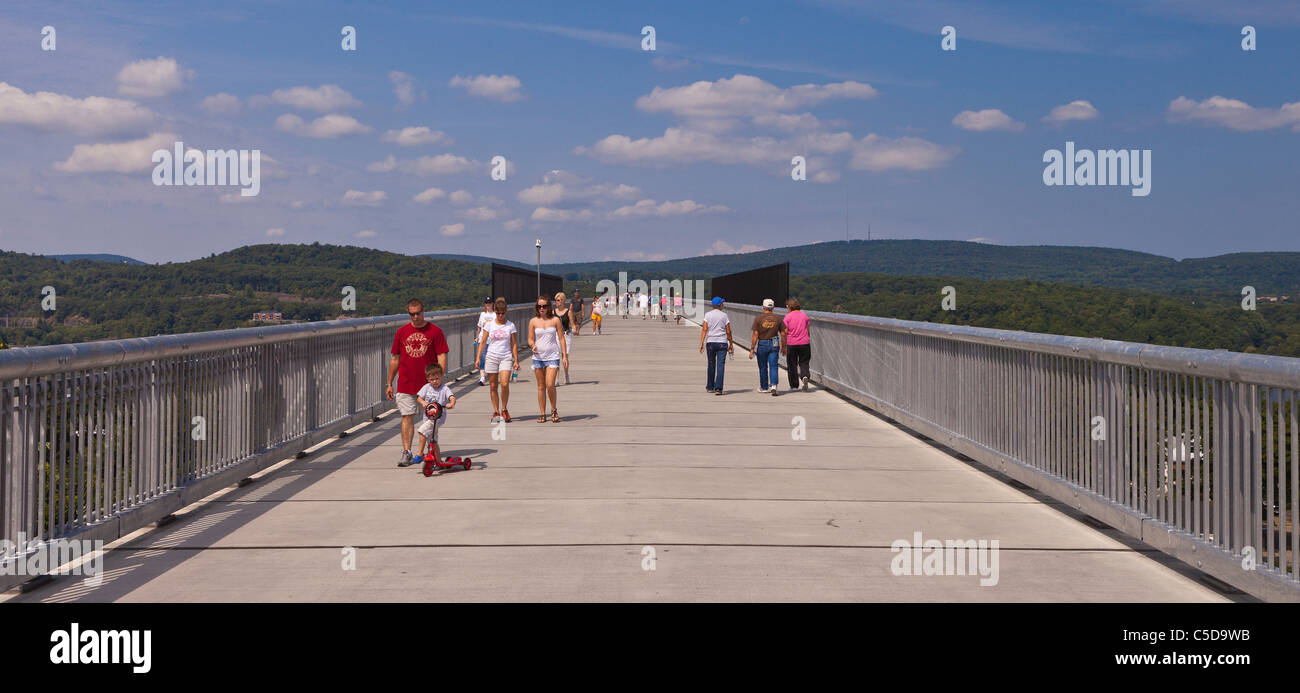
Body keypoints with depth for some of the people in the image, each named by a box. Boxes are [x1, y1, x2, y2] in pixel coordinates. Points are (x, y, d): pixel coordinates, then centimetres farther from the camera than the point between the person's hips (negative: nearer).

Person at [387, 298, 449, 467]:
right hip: (405, 384, 2)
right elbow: (395, 359, 13)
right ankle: (406, 452, 1)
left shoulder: (435, 331, -1)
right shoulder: (401, 332, 8)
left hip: (428, 384, -2)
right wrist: (389, 383, 12)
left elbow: (442, 357, -3)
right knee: (407, 417, -2)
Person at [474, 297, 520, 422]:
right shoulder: (489, 325, 3)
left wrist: (516, 360, 2)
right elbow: (483, 342, 5)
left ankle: (504, 409, 2)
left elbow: (514, 344, 5)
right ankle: (496, 412, 11)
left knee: (505, 384, -16)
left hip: (506, 358, -1)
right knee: (493, 386, 2)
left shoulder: (510, 326, 3)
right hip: (492, 357, 1)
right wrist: (478, 357, -3)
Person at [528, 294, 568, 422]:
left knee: (550, 385, -13)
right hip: (538, 356, 2)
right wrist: (533, 346, -17)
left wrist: (565, 356, -1)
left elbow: (561, 338, 4)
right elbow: (530, 339, 6)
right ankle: (542, 414, 12)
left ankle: (554, 410, 6)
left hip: (553, 356, -2)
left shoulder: (555, 320, 1)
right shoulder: (533, 321, 4)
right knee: (541, 386, 6)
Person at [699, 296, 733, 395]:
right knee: (720, 365, -4)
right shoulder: (724, 315, 2)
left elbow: (704, 329, -5)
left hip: (710, 342, 1)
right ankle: (718, 388, -14)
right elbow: (728, 331, 3)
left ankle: (710, 387, 23)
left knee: (711, 365, 13)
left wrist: (701, 343, -5)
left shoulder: (708, 315, 3)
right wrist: (731, 344, 11)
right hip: (722, 342, -1)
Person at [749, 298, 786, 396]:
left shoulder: (758, 318, -7)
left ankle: (764, 387, 26)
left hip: (762, 344, -1)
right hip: (774, 344, 1)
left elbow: (755, 335, -10)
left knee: (763, 367, 13)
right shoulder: (778, 318, 1)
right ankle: (774, 385, -20)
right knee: (773, 366, 0)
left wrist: (752, 349, -7)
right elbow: (783, 334, 2)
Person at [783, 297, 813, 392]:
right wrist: (808, 342, 20)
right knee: (804, 363, 9)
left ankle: (794, 385, 12)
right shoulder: (804, 315, 5)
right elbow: (808, 331, 9)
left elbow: (784, 333, -7)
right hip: (804, 343, 2)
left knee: (792, 365, 9)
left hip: (791, 345, -2)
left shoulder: (787, 317, -5)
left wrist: (783, 346, -1)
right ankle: (804, 377, -19)